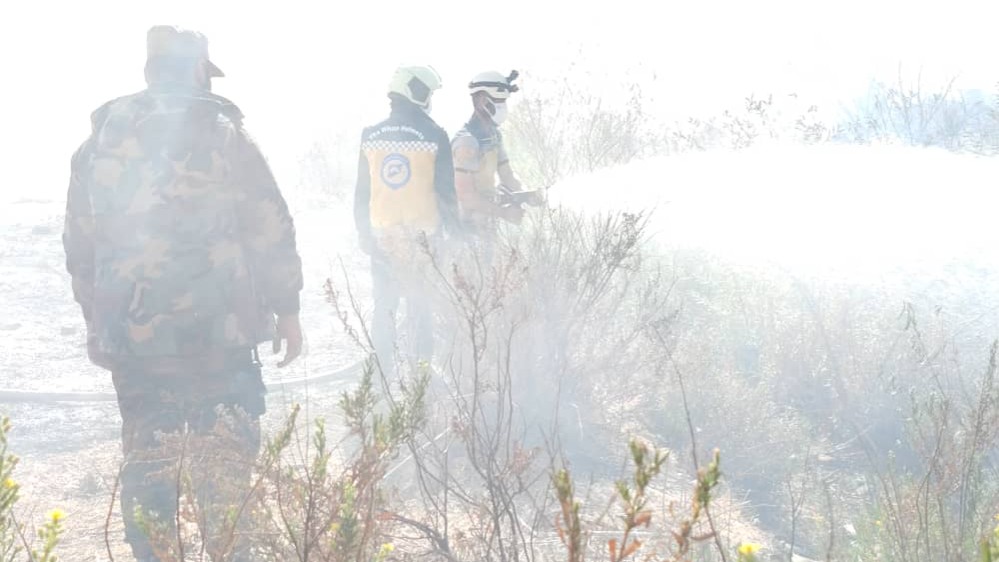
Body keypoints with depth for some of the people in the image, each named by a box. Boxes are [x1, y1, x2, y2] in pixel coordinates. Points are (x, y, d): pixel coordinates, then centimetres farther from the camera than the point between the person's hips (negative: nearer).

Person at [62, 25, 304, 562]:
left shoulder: (100, 141, 9)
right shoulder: (223, 136, -4)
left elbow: (79, 243, 13)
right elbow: (271, 230, -4)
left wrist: (96, 318, 21)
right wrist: (286, 309, 4)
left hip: (131, 336, 4)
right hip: (217, 331, -3)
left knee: (145, 458, 10)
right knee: (226, 453, 5)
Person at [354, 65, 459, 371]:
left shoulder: (371, 136, 3)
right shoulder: (434, 136, -8)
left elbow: (362, 192, 8)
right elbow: (446, 191, -5)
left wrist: (363, 232, 17)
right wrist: (452, 232, 3)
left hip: (382, 233, 3)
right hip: (422, 232, -3)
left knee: (384, 303, 10)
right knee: (420, 304, 7)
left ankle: (384, 372, 12)